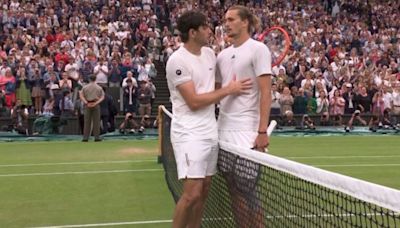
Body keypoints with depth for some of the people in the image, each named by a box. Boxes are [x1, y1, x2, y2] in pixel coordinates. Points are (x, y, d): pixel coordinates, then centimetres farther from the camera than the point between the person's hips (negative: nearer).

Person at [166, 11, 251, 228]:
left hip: (210, 131, 8)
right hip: (189, 134, -8)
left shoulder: (209, 53, 10)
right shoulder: (177, 60, -14)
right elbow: (194, 102, -18)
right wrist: (228, 90, -13)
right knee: (192, 193, -11)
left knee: (204, 191, 10)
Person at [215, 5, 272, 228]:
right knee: (234, 190, 9)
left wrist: (262, 131, -16)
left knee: (247, 191, -2)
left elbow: (266, 92, -10)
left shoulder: (258, 49, -4)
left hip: (247, 132, -6)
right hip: (224, 130, 6)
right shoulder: (223, 55, 14)